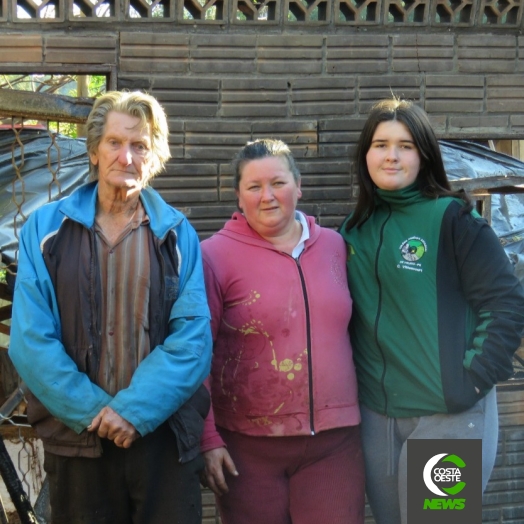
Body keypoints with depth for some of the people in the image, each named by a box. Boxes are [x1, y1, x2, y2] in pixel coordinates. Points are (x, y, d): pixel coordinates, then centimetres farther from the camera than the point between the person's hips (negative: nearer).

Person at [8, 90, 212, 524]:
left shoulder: (177, 234, 3)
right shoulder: (45, 228, 2)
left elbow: (193, 337, -6)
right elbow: (31, 340, -5)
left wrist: (136, 409, -16)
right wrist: (93, 410, -13)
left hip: (164, 434, 0)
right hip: (76, 437, 0)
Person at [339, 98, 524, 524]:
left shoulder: (452, 217, -9)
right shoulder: (355, 229, 8)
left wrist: (475, 377, -15)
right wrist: (360, 381, 8)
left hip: (448, 414, -5)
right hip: (375, 413, 6)